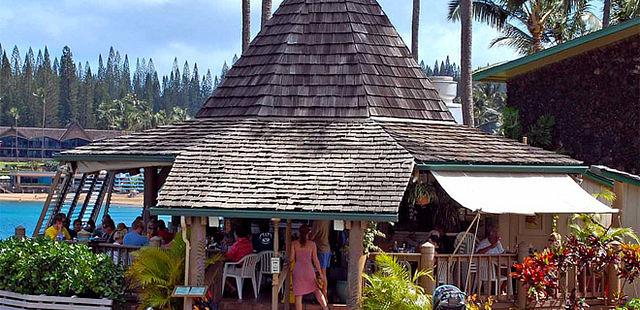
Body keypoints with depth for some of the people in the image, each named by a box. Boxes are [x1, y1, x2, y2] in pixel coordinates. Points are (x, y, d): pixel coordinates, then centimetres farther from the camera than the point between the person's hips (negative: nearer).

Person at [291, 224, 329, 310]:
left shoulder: (294, 244, 0)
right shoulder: (312, 244, -1)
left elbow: (292, 259, -2)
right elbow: (315, 260, -1)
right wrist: (320, 274, 5)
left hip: (297, 269, 0)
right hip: (309, 269, 0)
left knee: (298, 295, 4)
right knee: (317, 290, 20)